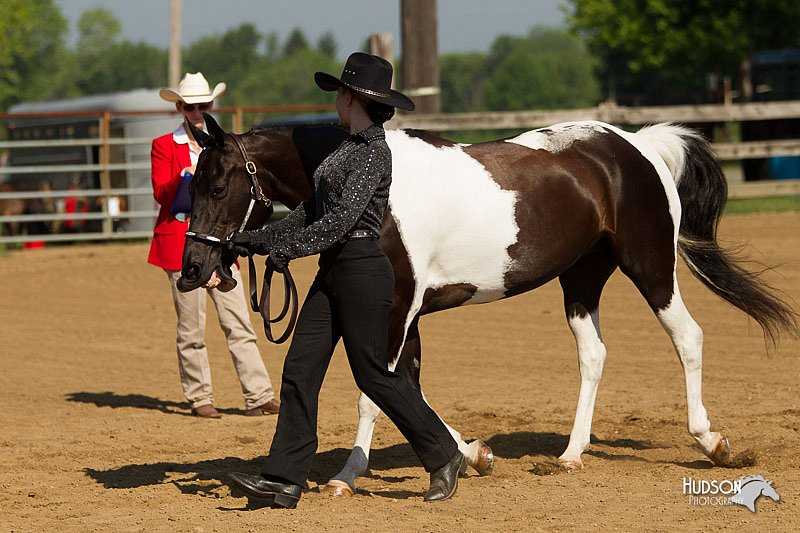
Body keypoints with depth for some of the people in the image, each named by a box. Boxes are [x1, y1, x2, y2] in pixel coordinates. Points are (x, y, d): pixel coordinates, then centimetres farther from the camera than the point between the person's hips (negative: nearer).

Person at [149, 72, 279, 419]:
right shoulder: (164, 146, 4)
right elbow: (161, 193, -7)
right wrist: (188, 177, -23)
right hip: (181, 242, -3)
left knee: (239, 324, -3)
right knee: (191, 328, -1)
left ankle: (258, 396, -5)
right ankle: (199, 397, 8)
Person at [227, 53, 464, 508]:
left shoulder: (373, 152, -14)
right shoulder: (350, 148, 16)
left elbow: (343, 218, -22)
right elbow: (313, 210, 21)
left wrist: (290, 248, -18)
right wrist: (260, 240, 19)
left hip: (362, 270, -10)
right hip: (333, 272, 10)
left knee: (375, 375, -2)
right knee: (300, 371, 2)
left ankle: (445, 457, 13)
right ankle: (285, 479, 1)